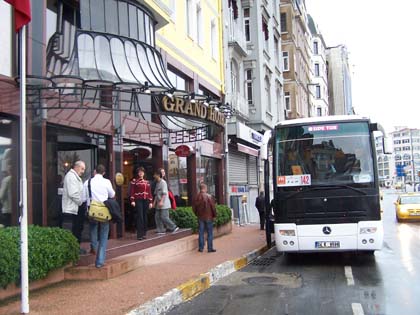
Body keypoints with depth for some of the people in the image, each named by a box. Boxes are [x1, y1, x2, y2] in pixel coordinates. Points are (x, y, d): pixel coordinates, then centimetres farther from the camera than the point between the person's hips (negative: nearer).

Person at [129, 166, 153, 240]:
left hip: (146, 201, 5)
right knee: (140, 216, -10)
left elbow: (149, 192, 14)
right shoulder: (134, 181, 1)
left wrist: (150, 202, 9)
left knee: (145, 217, 6)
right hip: (138, 200, -5)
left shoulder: (147, 182, 15)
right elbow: (132, 191, -4)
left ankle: (144, 233, 14)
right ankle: (140, 234, -9)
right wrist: (132, 200, -13)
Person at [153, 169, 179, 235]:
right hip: (158, 204, 9)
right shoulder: (157, 183, 16)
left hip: (164, 204, -9)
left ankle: (174, 227, -1)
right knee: (157, 217, 6)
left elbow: (164, 193, -18)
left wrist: (161, 201, -26)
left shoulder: (163, 182, -11)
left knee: (164, 217, -11)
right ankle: (161, 230, 11)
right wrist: (154, 202, 17)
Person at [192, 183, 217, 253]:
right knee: (209, 233, 4)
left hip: (200, 217, 4)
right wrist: (214, 215, 4)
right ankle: (210, 248, 6)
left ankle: (201, 248, 14)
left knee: (201, 233, 10)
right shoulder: (209, 197, -12)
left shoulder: (196, 197, 0)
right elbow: (213, 207, -10)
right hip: (209, 217, -4)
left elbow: (194, 208, 5)